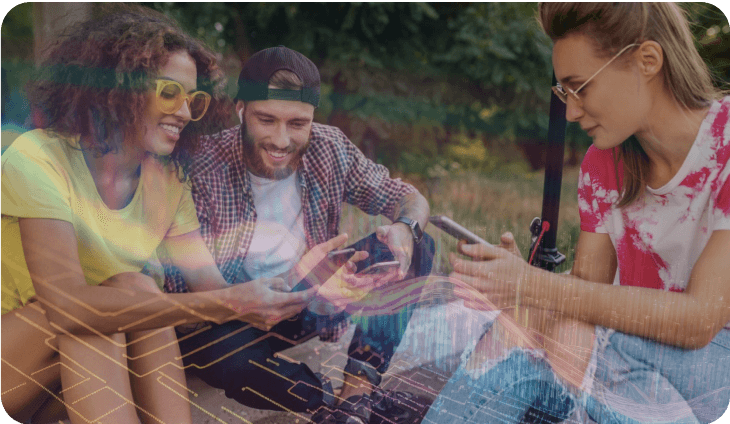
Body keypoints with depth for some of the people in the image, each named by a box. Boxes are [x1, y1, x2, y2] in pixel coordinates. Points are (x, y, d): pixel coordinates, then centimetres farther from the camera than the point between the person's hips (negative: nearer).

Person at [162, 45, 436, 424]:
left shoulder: (329, 148, -11)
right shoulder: (202, 172, -23)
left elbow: (409, 199, -2)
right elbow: (189, 292, -25)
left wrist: (404, 228, -29)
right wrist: (289, 288, -40)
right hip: (231, 318, -4)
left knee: (415, 244, -10)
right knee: (234, 357, -38)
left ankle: (357, 392, -22)